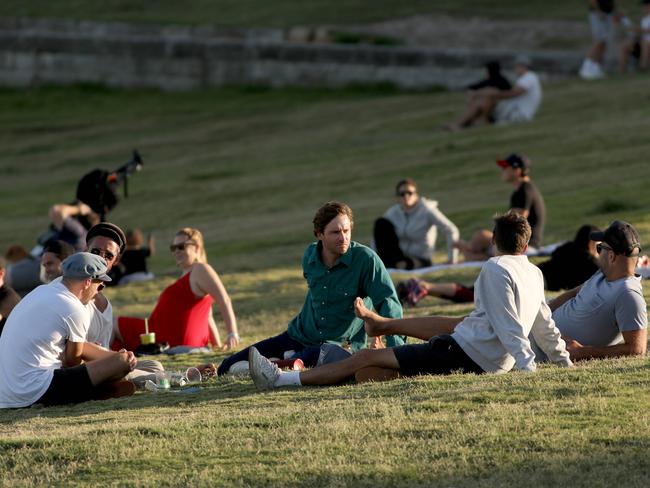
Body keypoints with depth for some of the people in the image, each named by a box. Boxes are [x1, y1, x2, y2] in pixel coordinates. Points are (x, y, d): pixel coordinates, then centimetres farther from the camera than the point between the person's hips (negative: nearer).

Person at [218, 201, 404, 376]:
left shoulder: (365, 259, -17)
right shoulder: (310, 255, 2)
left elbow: (389, 302, -23)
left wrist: (396, 346, -36)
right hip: (300, 335, 6)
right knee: (227, 368, 2)